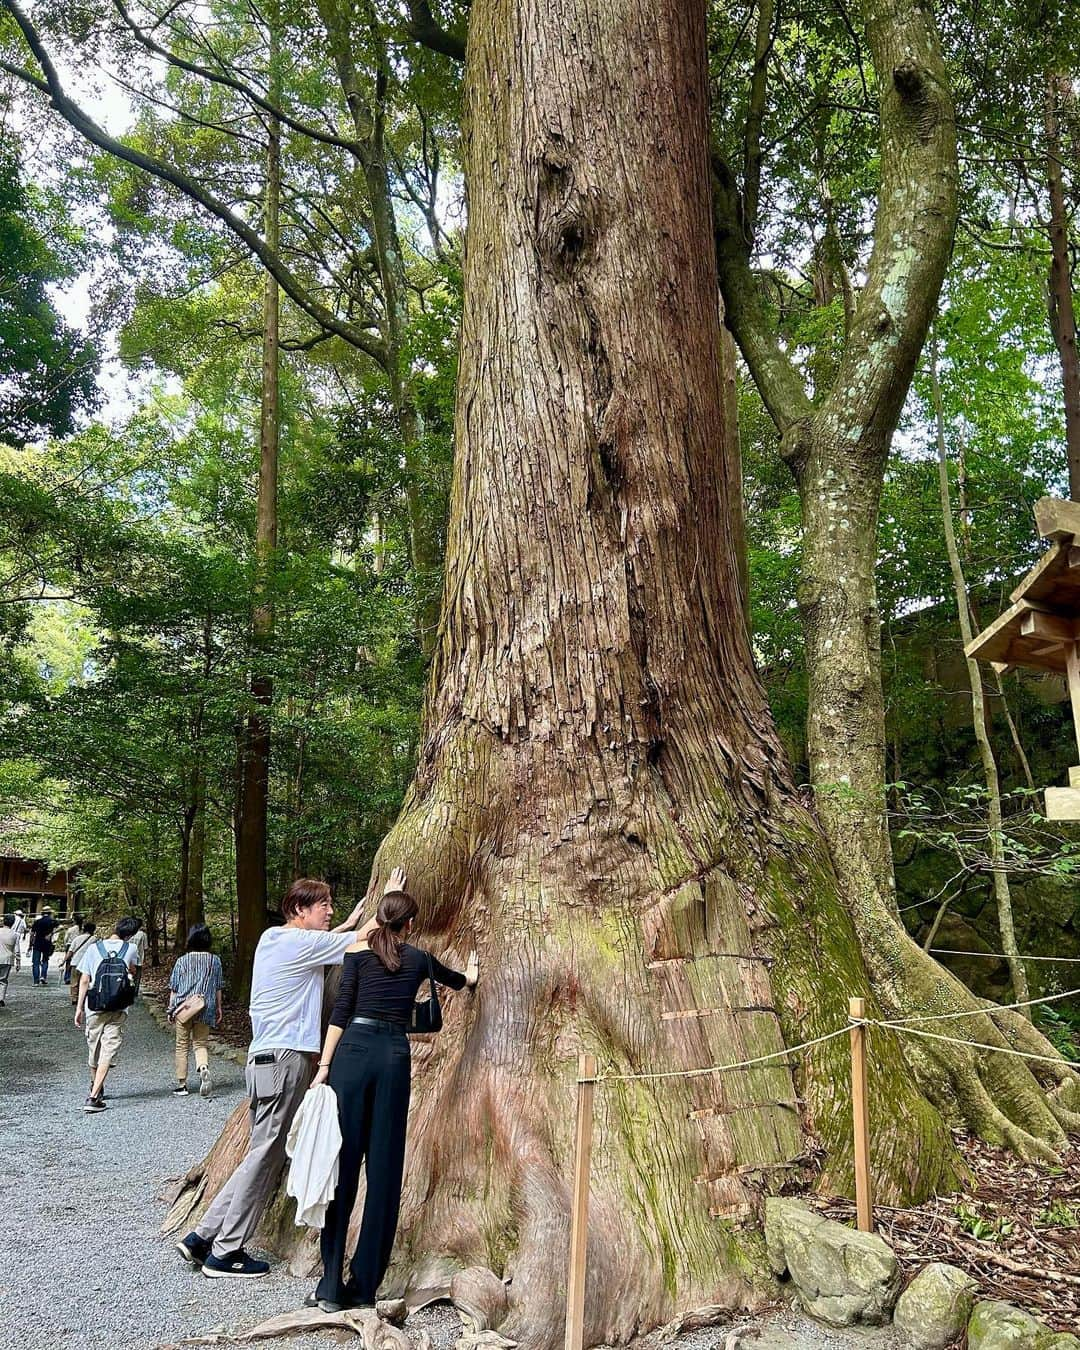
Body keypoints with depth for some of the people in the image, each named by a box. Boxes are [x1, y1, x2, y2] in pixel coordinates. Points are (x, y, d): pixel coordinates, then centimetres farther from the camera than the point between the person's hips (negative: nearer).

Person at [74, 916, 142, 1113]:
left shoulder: (93, 948, 0)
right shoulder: (131, 949, 0)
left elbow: (84, 981, 0)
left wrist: (79, 1007, 6)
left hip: (94, 1007, 2)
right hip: (118, 1008, -2)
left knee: (94, 1050, 18)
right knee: (108, 1052, -3)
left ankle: (96, 1089, 37)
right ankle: (94, 1097, -14)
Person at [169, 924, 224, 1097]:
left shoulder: (182, 961, -2)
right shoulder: (215, 961, 2)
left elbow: (174, 988, 3)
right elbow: (218, 988, 7)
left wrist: (171, 1009, 13)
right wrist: (218, 1008, 17)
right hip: (205, 1009, 1)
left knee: (182, 1046, 10)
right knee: (201, 1044, 9)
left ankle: (181, 1085, 13)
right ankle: (204, 1069, -21)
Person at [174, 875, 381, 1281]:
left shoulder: (273, 938, 14)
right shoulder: (302, 942, -12)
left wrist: (347, 924, 31)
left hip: (266, 1056, 9)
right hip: (285, 1057, -9)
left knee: (265, 1154, 15)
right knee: (265, 1155, -1)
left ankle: (202, 1236, 19)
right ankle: (225, 1253, 8)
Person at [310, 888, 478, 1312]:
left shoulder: (357, 952, 8)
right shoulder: (418, 959, 15)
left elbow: (341, 1011, -2)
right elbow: (458, 980, 36)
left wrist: (324, 1065, -2)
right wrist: (470, 974, 58)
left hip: (353, 1052, -1)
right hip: (395, 1058, 1)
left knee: (341, 1165, 2)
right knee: (384, 1169, 6)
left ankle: (332, 1286, 2)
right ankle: (364, 1286, 10)